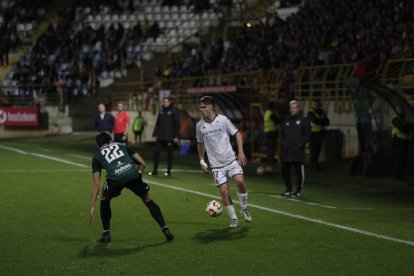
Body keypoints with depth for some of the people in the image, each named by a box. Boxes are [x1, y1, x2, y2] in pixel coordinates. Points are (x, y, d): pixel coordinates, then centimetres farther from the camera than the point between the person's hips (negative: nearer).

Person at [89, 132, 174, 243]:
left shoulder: (97, 156, 28)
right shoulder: (122, 146, 33)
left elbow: (96, 183, 21)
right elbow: (142, 163, 26)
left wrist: (92, 207, 21)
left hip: (115, 179, -1)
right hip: (133, 175, 1)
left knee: (104, 201, 30)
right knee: (149, 201, 22)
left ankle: (106, 233, 23)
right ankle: (165, 230, 13)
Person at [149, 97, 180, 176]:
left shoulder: (173, 112, -3)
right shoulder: (161, 112, 11)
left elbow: (177, 125, -5)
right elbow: (157, 124, 14)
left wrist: (176, 136, -10)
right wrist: (155, 134, 7)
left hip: (169, 138, -4)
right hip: (160, 137, 4)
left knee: (169, 154, 3)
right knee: (156, 152, 0)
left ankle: (169, 171, 12)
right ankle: (155, 170, 6)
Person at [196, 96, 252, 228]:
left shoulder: (222, 119, -3)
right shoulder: (199, 125, 3)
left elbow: (237, 134, 4)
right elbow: (200, 143, 18)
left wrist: (240, 152, -5)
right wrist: (202, 161, 13)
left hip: (231, 159, -1)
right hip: (216, 165, 1)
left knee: (240, 181, -21)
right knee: (224, 191, -6)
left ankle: (244, 209, 3)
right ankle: (234, 219, 8)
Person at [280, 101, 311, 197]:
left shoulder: (303, 120, 2)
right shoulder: (286, 121, 15)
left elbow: (307, 134, -2)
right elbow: (282, 133, 22)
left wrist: (301, 144, -10)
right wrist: (283, 143, 7)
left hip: (298, 152, -5)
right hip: (286, 151, 5)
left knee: (299, 171, -3)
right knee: (285, 170, 4)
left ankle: (299, 190, 7)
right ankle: (289, 189, 16)